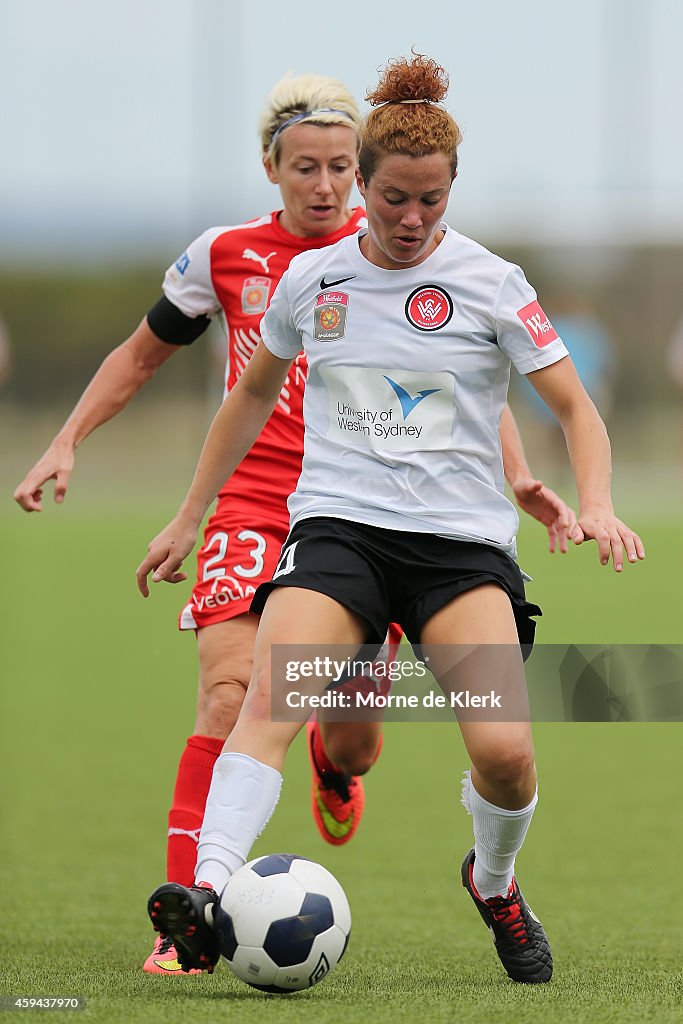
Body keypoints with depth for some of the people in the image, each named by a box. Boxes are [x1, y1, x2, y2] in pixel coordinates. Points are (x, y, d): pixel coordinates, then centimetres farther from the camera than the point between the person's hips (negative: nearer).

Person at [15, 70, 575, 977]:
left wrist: (519, 477, -7)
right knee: (228, 703, -21)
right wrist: (66, 444, 7)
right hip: (252, 508, -1)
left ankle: (332, 762, 45)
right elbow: (142, 355, 17)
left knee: (356, 746, 4)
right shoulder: (225, 255, 2)